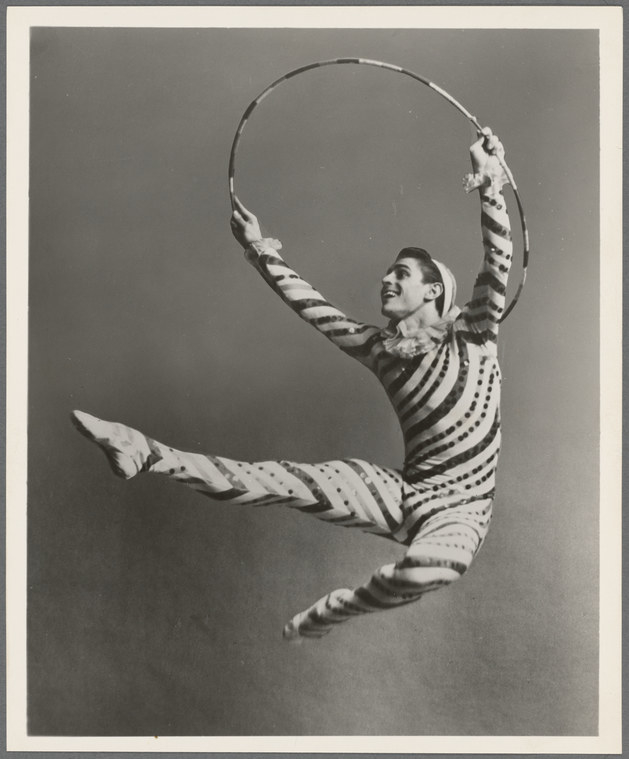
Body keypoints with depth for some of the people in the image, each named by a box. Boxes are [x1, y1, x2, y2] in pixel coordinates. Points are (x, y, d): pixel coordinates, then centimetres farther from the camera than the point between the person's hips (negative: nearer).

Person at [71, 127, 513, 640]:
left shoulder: (470, 337, -2)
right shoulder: (380, 348, 10)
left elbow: (499, 264, -15)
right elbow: (312, 306, 13)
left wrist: (491, 187, -24)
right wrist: (263, 253, 14)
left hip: (460, 507, -4)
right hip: (404, 493, 4)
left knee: (431, 567, -39)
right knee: (288, 482, -13)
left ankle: (332, 611, -14)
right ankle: (147, 455, -14)